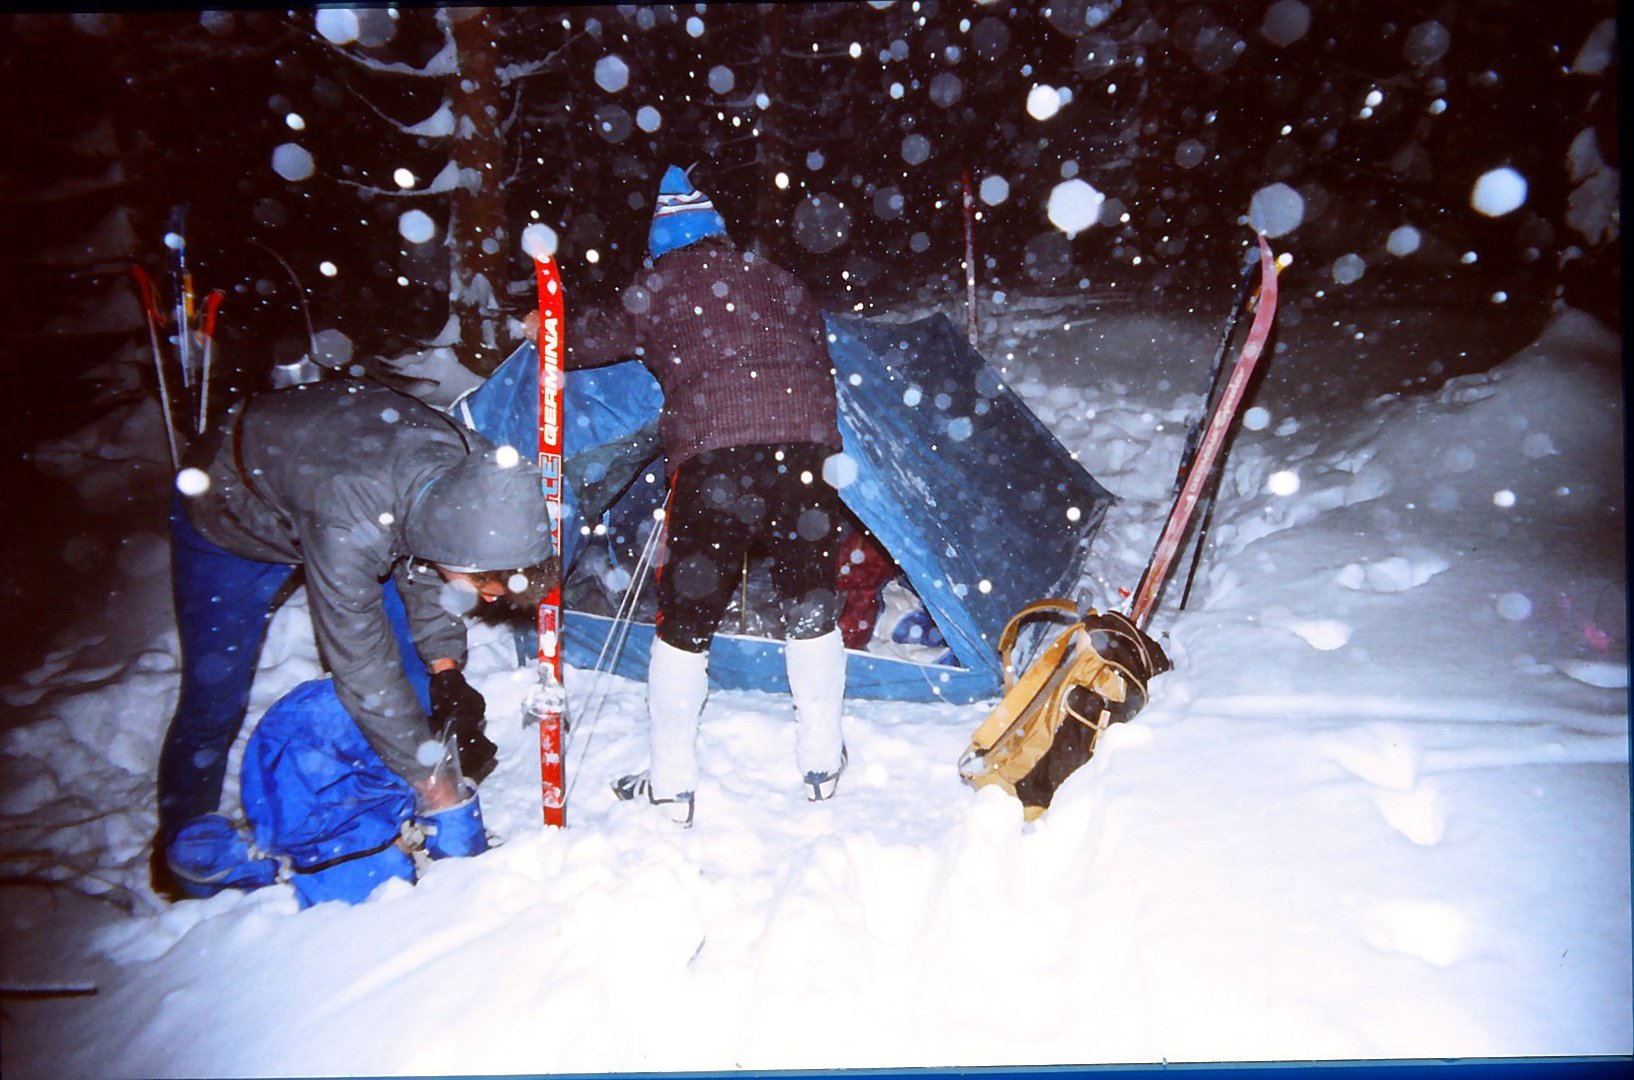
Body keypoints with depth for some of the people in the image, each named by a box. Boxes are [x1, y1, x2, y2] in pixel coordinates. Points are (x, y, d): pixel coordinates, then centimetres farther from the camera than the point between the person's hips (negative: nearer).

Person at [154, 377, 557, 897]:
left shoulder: (476, 473, -29)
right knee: (214, 702, 2)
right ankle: (179, 852, 28)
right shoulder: (347, 524, -46)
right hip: (230, 516, -5)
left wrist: (445, 666, -19)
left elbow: (424, 563, -8)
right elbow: (362, 667, -34)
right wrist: (429, 779, -25)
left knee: (413, 675, -1)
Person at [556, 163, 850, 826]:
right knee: (811, 611, 19)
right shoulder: (779, 282, 23)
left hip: (713, 460, -4)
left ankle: (672, 785, 18)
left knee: (684, 623, 10)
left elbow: (592, 340, 18)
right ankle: (823, 763, 30)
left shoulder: (662, 286, 11)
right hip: (807, 451, 4)